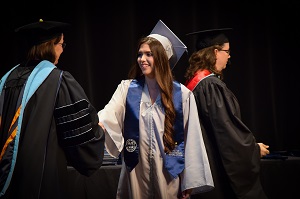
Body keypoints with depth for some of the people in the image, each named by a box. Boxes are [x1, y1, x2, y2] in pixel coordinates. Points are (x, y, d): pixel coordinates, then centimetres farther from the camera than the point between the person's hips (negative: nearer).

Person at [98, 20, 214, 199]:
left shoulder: (182, 94, -3)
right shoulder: (127, 88, 2)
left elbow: (192, 139, -3)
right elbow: (109, 114, -16)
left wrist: (190, 181, -5)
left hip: (169, 172, -1)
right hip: (137, 171, 1)